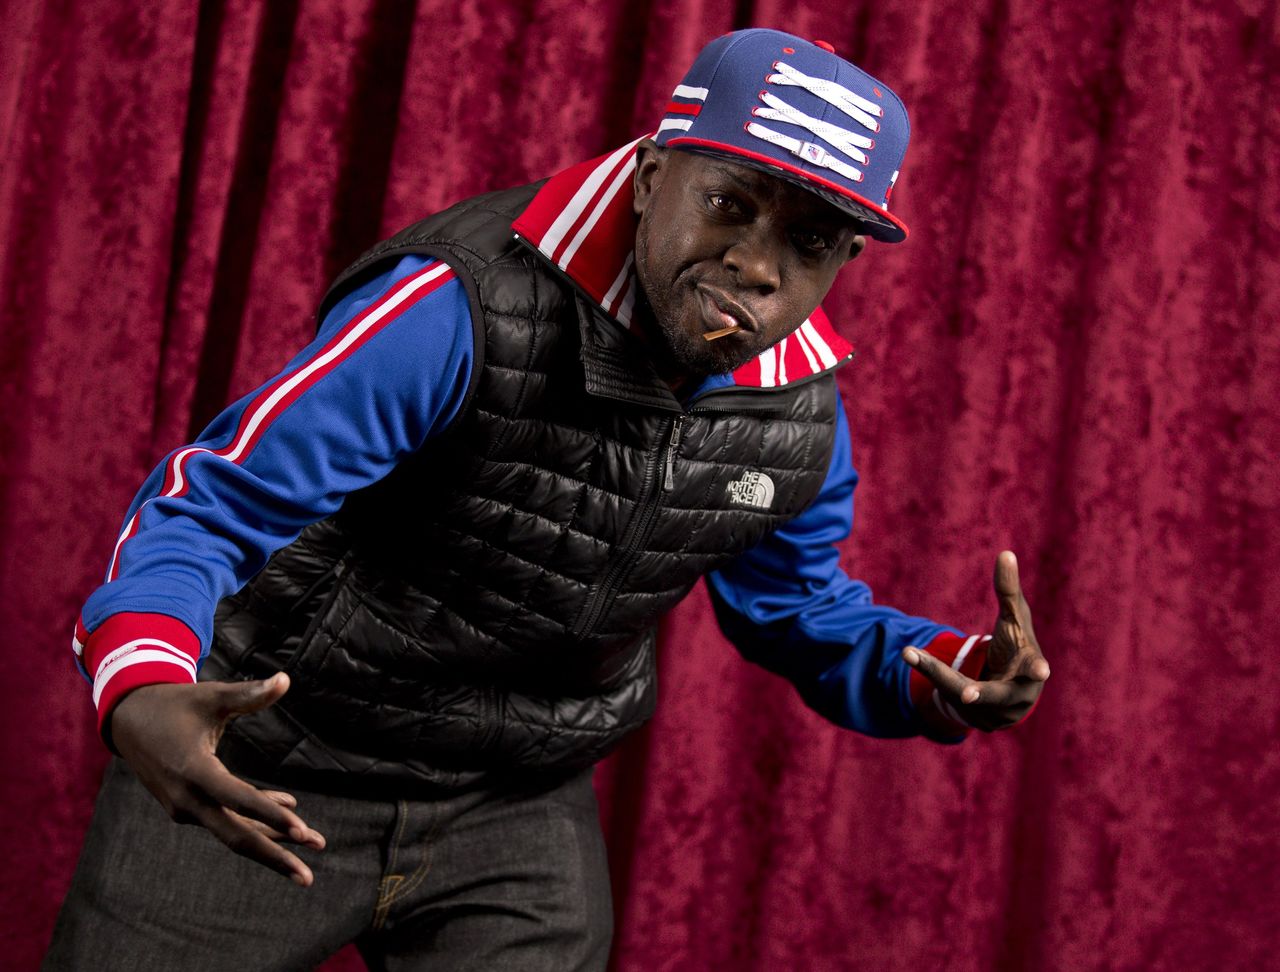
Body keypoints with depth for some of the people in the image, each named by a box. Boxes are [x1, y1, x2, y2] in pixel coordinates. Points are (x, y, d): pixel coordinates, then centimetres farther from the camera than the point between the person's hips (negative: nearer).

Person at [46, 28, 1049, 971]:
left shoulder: (805, 418, -8)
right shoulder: (468, 315, -27)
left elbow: (807, 612, 10)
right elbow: (206, 505, -24)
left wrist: (956, 677, -11)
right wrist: (141, 688, -44)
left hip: (519, 812, 4)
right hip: (268, 777, -4)